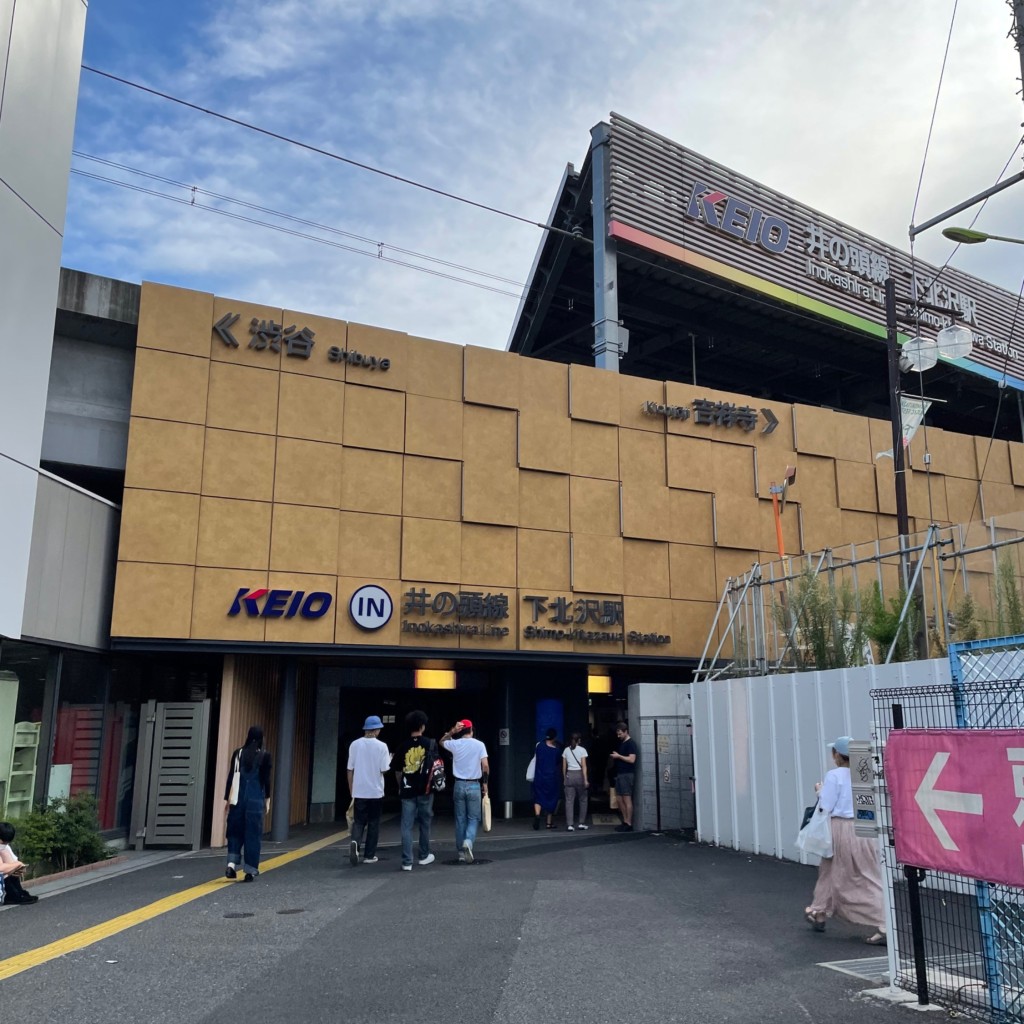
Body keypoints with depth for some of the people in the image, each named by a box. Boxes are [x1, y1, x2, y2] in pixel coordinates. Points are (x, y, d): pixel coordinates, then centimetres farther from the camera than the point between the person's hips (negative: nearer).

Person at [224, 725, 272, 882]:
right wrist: (267, 799, 8)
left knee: (235, 831, 13)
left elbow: (230, 777, 4)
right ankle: (250, 870, 6)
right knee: (252, 834, 5)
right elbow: (266, 779, -3)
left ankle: (232, 864, -4)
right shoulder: (265, 756, -4)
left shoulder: (238, 753, 3)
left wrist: (227, 799, 10)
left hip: (237, 798, 2)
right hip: (256, 799, -2)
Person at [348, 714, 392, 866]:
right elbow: (384, 770, -10)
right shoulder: (381, 746, -10)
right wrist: (390, 760, 11)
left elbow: (350, 770, 2)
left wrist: (351, 790, 13)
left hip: (359, 791, 2)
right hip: (376, 791, -2)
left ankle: (355, 843, -17)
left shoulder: (355, 744, -2)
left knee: (359, 821, 11)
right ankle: (369, 855, 13)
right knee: (373, 823, 11)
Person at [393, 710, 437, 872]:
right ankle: (424, 856, 28)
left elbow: (398, 772, 9)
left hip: (407, 791, 0)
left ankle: (407, 862, -2)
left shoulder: (402, 747, 1)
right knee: (425, 824, 16)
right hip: (425, 790, 0)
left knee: (407, 826, 2)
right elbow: (434, 767, -2)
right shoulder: (430, 744, -3)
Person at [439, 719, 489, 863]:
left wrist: (452, 731, 5)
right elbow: (485, 766, -10)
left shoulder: (455, 744, -1)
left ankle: (461, 851, 14)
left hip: (459, 785, 2)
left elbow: (442, 741, 21)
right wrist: (485, 783, 2)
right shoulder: (479, 745, -6)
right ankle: (468, 842, -18)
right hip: (474, 785, -2)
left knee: (460, 819, 11)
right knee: (474, 818, 7)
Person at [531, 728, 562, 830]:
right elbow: (558, 761, 6)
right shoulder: (555, 749, -8)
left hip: (539, 776, 1)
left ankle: (537, 815, -24)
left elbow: (535, 756, 8)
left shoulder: (539, 745, -5)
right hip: (551, 777, -1)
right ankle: (549, 822, 20)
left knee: (538, 798, 4)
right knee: (551, 798, 14)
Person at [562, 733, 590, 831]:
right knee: (583, 799, 12)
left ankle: (570, 824, -4)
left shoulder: (566, 750, 6)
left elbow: (564, 767, 7)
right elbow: (584, 766, -8)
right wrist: (585, 779, -9)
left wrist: (564, 779, 15)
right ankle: (582, 823, 15)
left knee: (569, 801, 2)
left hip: (569, 775, 2)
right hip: (579, 775, -2)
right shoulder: (582, 750, -3)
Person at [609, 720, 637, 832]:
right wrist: (614, 758, 11)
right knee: (620, 799, 9)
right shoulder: (621, 743, 18)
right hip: (619, 774, 9)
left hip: (627, 775, -9)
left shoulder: (631, 743, -9)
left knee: (627, 800, -7)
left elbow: (631, 759, -18)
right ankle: (625, 822, 16)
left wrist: (618, 756, -13)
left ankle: (629, 824, -4)